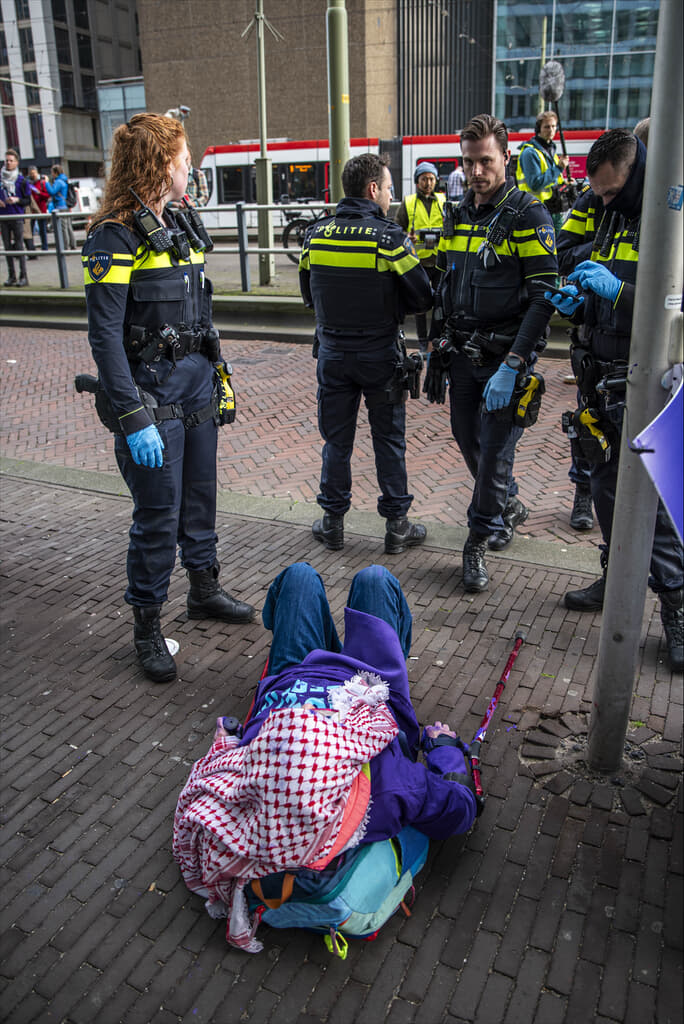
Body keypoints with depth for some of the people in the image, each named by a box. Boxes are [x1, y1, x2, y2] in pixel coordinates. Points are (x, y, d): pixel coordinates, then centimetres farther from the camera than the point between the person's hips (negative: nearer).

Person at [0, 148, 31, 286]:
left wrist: (16, 200, -16)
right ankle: (11, 276, 10)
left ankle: (23, 276, -4)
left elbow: (28, 200, 1)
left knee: (19, 246, -7)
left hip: (17, 217, -4)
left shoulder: (21, 180, 1)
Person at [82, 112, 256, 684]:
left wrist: (217, 378, 17)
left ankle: (205, 591, 36)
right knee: (158, 518, 0)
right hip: (150, 393, -7)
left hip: (196, 386, 8)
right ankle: (147, 626, 17)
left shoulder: (178, 226, 13)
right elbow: (104, 335, -18)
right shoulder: (116, 236, -13)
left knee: (200, 500, 18)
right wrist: (134, 419, -23)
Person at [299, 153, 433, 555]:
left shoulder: (316, 234, 0)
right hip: (380, 355, -3)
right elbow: (421, 298, -9)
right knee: (389, 439, 8)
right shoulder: (389, 236, -12)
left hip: (333, 353, 3)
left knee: (337, 439, 12)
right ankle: (397, 525, 16)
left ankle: (333, 524, 20)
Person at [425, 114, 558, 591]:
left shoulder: (529, 216, -10)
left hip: (506, 356, -6)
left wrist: (511, 367, -23)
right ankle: (510, 506, 39)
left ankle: (480, 541, 14)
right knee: (469, 440, 15)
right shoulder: (458, 215, 10)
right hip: (463, 354, 7)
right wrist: (441, 346, 14)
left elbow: (544, 298, -16)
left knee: (495, 451, -2)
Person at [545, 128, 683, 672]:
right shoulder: (613, 220, 14)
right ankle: (619, 577, 33)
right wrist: (578, 302, 4)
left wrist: (618, 290, -26)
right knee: (607, 487, 15)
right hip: (605, 384, 8)